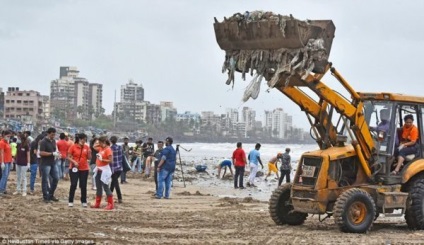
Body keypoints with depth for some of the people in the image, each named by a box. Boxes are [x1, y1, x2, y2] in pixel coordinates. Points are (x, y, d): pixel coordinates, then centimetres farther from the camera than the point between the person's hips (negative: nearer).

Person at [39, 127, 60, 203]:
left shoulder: (53, 141, 11)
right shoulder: (43, 142, -13)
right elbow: (41, 153, -20)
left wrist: (57, 153, 2)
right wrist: (53, 154, -21)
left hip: (53, 163, 8)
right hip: (45, 164, -8)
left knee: (56, 178, 9)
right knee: (45, 180, 1)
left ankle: (51, 195, 23)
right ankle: (46, 197, 8)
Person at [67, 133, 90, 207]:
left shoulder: (86, 147, 4)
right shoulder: (73, 147, -7)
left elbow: (89, 158, 6)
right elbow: (68, 157, -5)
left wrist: (89, 152, -12)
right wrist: (74, 162, -19)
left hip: (84, 169, 3)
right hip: (74, 168, -3)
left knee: (83, 186, 5)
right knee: (73, 185, -3)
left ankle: (84, 201, 14)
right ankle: (70, 201, 6)